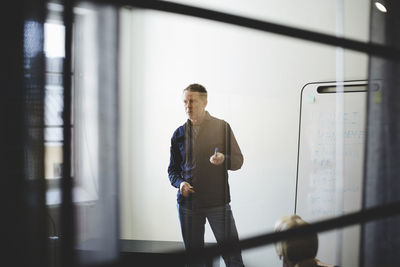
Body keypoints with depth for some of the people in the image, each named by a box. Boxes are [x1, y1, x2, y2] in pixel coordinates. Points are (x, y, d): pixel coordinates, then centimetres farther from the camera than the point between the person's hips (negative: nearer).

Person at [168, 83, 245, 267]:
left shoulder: (222, 127, 0)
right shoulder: (179, 133, 8)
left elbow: (238, 160, 2)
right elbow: (173, 169, 14)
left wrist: (224, 159, -20)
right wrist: (180, 183, -7)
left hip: (218, 201, -2)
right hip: (188, 202, 3)